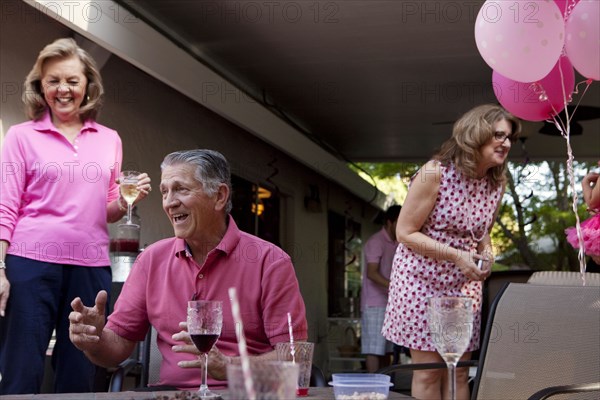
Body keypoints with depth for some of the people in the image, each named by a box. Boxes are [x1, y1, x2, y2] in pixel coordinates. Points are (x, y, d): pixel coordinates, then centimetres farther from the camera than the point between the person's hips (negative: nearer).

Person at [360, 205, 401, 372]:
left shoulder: (396, 244, 17)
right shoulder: (376, 242, -10)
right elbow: (372, 273, -19)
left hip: (390, 302, 8)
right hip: (375, 304, -8)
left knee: (387, 349, 9)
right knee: (374, 349, -8)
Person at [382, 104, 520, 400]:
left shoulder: (496, 184, 1)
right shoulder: (435, 173, -17)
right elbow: (405, 233, -14)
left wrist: (486, 256, -4)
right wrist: (456, 256, -22)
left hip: (464, 284, 5)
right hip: (422, 279, -5)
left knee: (459, 372, 7)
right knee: (429, 371, -2)